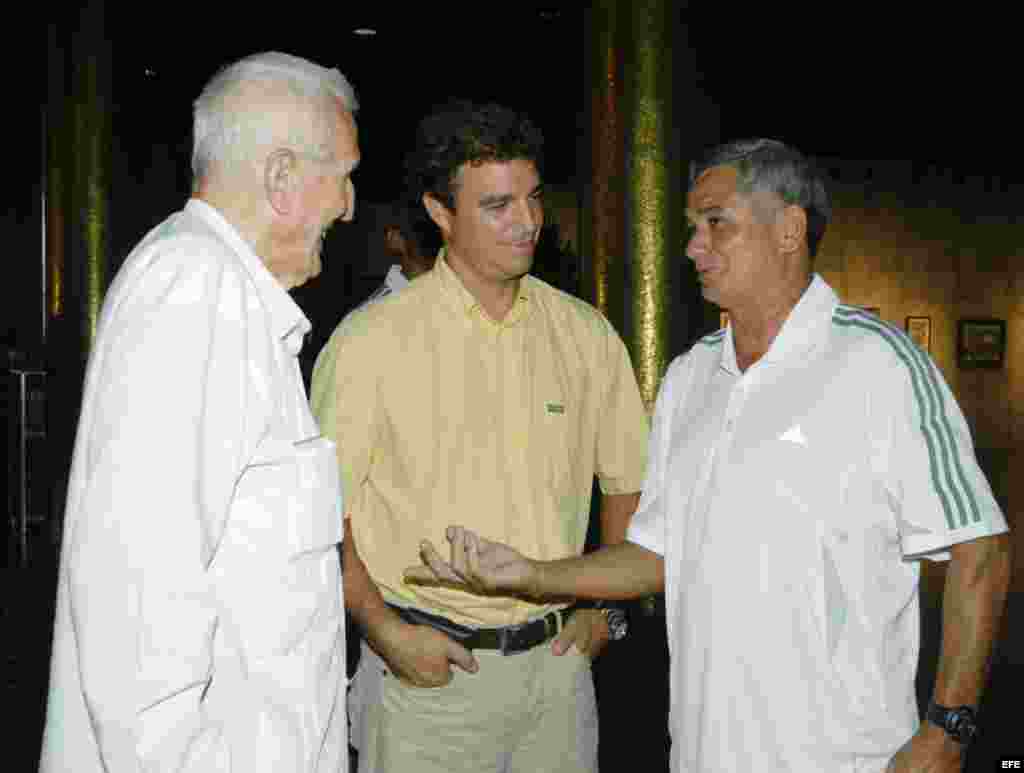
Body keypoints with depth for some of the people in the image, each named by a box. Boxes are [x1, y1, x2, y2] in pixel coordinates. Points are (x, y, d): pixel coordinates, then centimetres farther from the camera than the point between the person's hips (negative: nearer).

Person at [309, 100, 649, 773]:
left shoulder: (586, 334, 3)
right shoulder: (374, 338, -8)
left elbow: (628, 478, 13)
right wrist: (383, 628, -13)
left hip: (558, 661, 4)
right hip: (427, 668, -3)